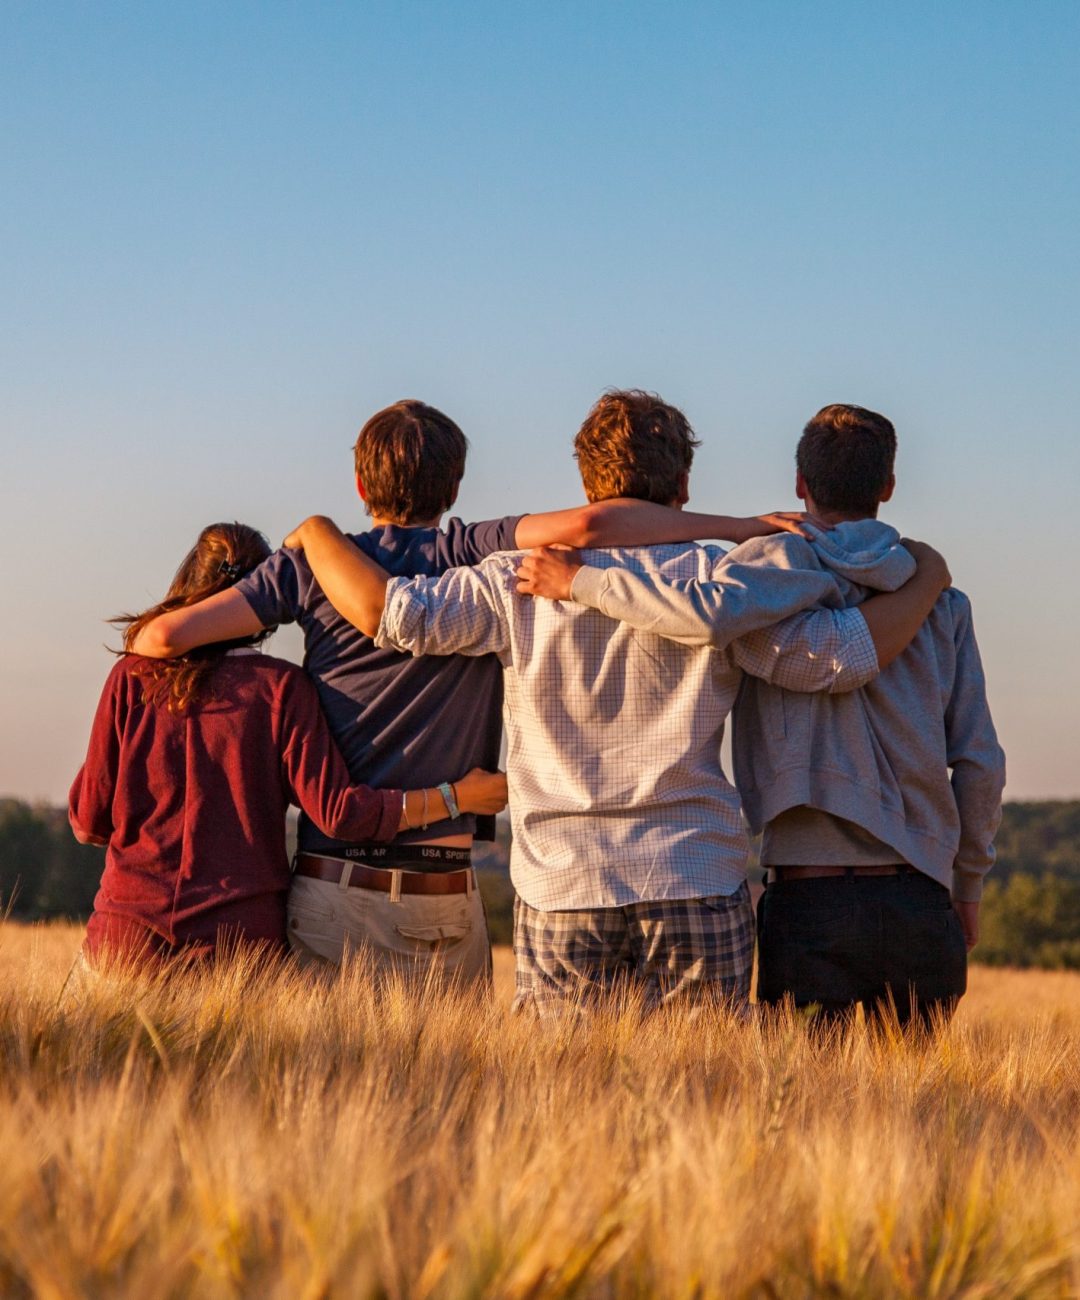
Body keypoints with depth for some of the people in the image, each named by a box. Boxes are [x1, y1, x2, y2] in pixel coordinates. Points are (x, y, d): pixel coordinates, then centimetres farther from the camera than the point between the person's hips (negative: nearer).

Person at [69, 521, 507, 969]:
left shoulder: (132, 678, 3)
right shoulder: (281, 687, -2)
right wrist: (456, 797, 0)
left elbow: (88, 821, 6)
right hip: (241, 938, -1)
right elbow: (337, 811, -8)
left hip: (129, 929, 1)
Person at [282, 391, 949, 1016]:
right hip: (699, 893, 0)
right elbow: (843, 655, -3)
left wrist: (317, 531, 13)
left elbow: (388, 610, -5)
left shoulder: (523, 582, 0)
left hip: (560, 891, 1)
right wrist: (925, 582, 14)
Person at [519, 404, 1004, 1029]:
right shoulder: (942, 601, 9)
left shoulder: (783, 560, -2)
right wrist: (968, 888, 20)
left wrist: (581, 581, -13)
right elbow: (980, 762, 8)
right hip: (920, 901, 3)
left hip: (810, 904, -3)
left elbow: (713, 616, -25)